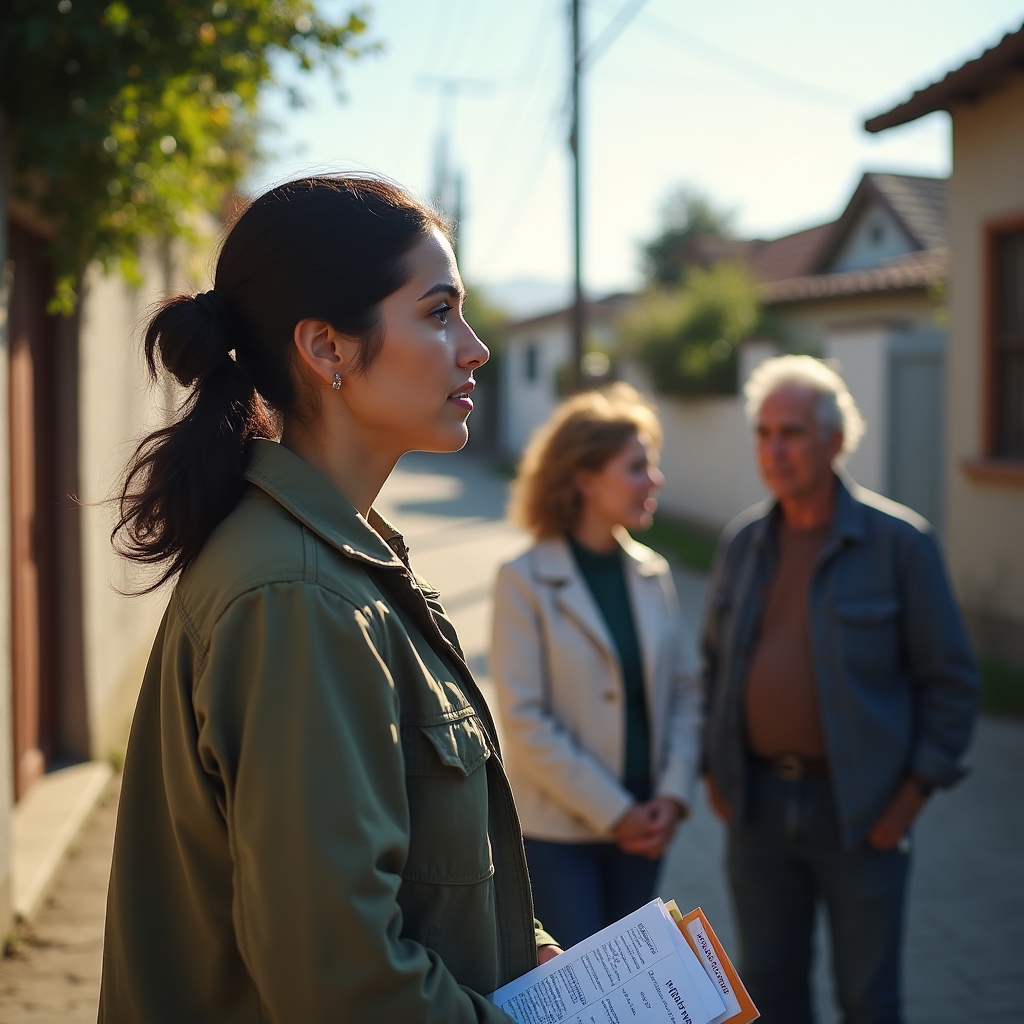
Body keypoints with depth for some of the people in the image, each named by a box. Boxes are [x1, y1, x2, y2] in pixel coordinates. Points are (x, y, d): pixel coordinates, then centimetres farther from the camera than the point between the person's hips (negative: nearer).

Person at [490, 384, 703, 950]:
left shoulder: (652, 572, 5)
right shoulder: (525, 580, -11)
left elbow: (684, 689, 7)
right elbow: (524, 718, -14)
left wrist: (672, 795, -5)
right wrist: (612, 811, -14)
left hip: (640, 827, 5)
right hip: (558, 829, -5)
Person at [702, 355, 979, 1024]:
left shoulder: (899, 540, -9)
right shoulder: (743, 542, 5)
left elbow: (951, 678, -5)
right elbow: (715, 660, 15)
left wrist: (918, 787, -9)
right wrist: (715, 768, 9)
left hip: (860, 810, -4)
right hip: (758, 804, 4)